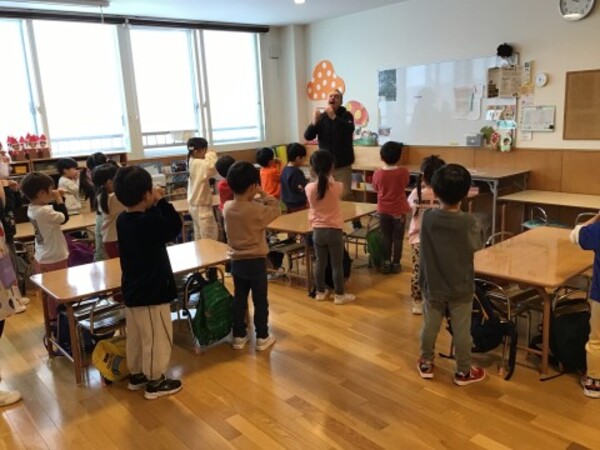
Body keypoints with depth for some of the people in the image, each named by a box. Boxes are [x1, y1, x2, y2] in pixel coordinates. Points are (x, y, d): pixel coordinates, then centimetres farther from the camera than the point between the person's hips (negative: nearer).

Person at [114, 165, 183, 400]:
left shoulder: (123, 220, 0)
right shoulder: (150, 221, -26)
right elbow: (175, 227, -14)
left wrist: (154, 205, -1)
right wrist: (161, 201, -11)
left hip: (132, 291, 9)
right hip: (152, 292, -9)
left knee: (136, 336, 21)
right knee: (157, 339, 6)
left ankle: (136, 374, 36)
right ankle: (155, 382, 19)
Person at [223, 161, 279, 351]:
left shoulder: (227, 207, -4)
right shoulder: (257, 209, -21)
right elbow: (275, 210, -7)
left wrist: (257, 199, 0)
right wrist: (264, 195, -5)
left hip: (236, 261, 5)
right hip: (256, 262, -5)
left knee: (239, 299, 16)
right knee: (260, 301, 9)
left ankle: (239, 336, 25)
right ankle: (262, 337, 19)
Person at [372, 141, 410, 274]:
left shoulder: (378, 173, -12)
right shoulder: (404, 172, -13)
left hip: (383, 211, 1)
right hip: (399, 210, -1)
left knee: (386, 238, 14)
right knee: (398, 238, 10)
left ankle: (387, 263, 19)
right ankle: (396, 264, 16)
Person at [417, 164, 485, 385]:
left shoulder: (427, 217, -14)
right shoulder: (468, 222, -19)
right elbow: (478, 245, -2)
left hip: (432, 286, 2)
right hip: (461, 288, -2)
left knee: (430, 326, 16)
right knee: (461, 330, 11)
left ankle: (426, 364, 32)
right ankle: (463, 372, 25)